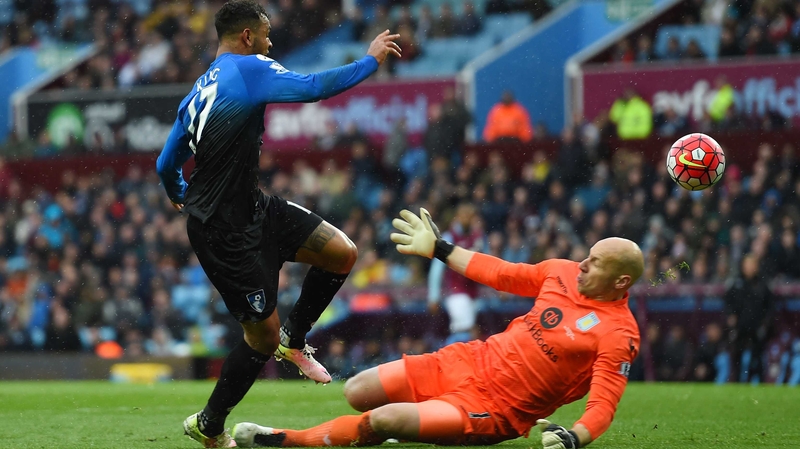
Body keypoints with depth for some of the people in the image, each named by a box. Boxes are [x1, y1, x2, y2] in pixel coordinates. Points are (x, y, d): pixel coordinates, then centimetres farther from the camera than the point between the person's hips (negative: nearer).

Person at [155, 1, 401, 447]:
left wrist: (181, 197, 39)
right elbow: (314, 87, -23)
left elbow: (167, 166, 17)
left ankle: (294, 338, 21)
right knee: (263, 335, 0)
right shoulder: (247, 69, -13)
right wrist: (371, 60, -10)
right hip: (227, 233, -9)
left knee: (343, 253, 3)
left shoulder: (197, 94, 12)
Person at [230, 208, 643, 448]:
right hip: (470, 360, 8)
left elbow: (602, 407, -22)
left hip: (496, 406, -8)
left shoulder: (618, 334, -16)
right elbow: (500, 274, 18)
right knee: (358, 392, -1)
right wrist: (440, 249, 23)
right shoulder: (563, 272, 4)